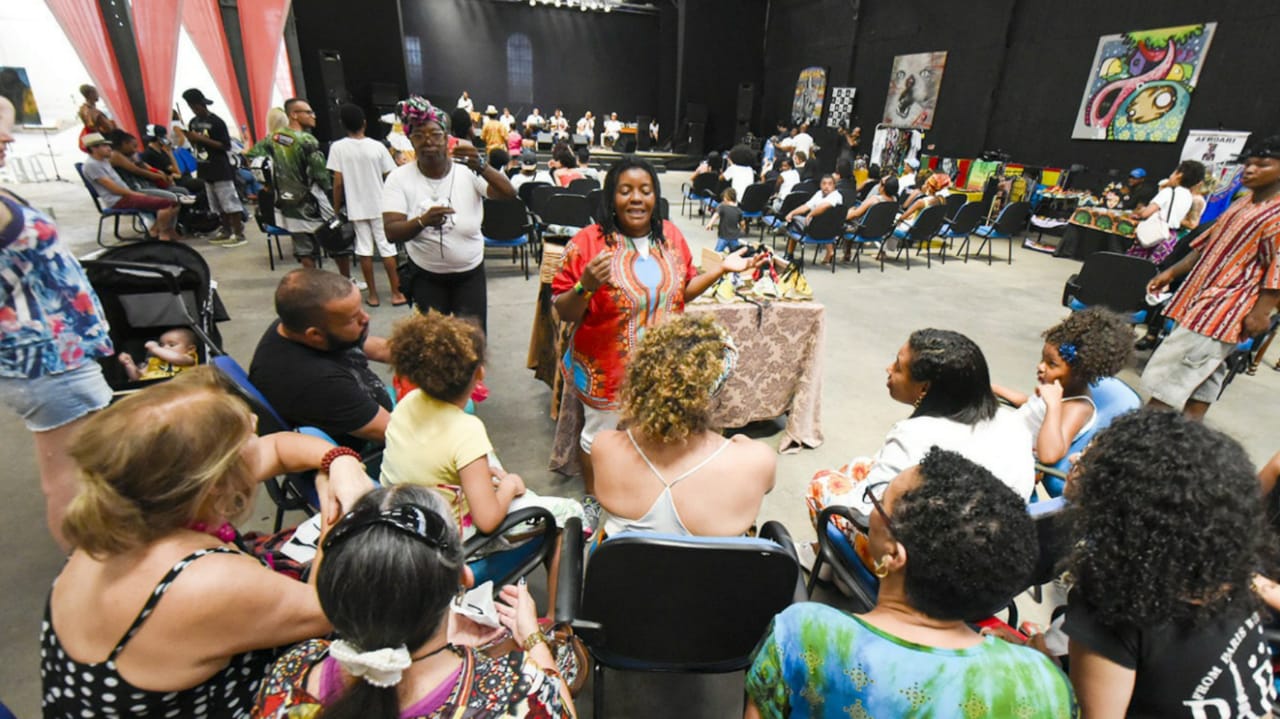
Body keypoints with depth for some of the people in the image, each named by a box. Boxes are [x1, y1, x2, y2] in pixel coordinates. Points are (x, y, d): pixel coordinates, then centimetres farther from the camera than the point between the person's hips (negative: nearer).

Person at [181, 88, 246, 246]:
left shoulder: (216, 122, -9)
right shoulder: (193, 123, 11)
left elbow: (226, 146, -13)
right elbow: (195, 145, 17)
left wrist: (202, 138, -18)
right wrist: (190, 138, -3)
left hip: (220, 168, -7)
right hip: (205, 168, 7)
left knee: (230, 201, -6)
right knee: (218, 204, 10)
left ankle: (239, 234, -4)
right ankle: (226, 232, 16)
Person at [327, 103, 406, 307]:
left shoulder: (338, 147, -6)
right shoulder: (377, 146, -6)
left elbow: (338, 183, -7)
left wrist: (336, 208, 4)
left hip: (356, 208, 0)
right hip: (380, 206, 0)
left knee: (364, 249, 6)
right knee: (387, 248, 5)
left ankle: (373, 295, 12)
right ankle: (396, 293, 7)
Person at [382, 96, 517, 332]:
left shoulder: (468, 172, -9)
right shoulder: (399, 178, -8)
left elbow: (508, 194, -21)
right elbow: (391, 232, -16)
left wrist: (480, 166, -37)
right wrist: (422, 221, -36)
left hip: (470, 273, 0)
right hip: (426, 277, 0)